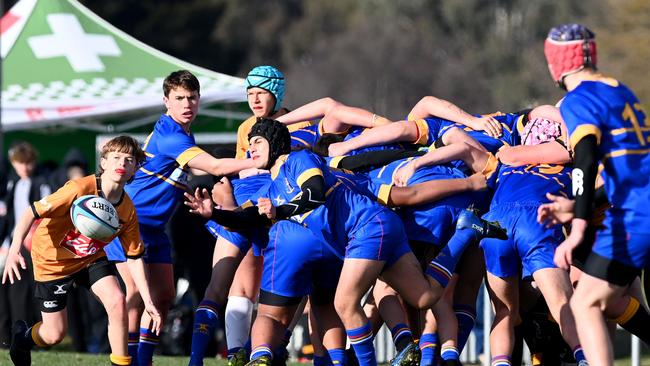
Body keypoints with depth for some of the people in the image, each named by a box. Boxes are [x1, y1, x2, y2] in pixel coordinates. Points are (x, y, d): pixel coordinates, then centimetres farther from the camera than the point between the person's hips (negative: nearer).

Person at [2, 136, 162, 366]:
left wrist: (148, 302, -10)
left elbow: (134, 258, -5)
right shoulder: (80, 189, -30)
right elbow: (31, 213, -27)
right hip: (53, 260, -4)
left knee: (117, 301, -22)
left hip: (91, 258, 4)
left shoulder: (128, 210, -13)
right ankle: (21, 336, 35)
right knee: (55, 334, 0)